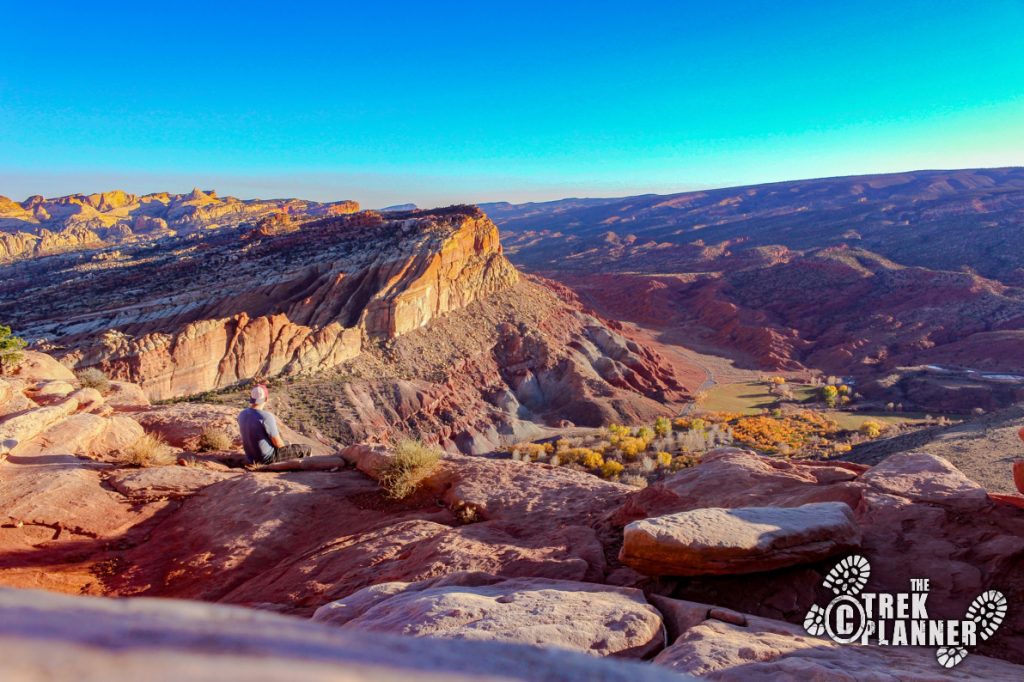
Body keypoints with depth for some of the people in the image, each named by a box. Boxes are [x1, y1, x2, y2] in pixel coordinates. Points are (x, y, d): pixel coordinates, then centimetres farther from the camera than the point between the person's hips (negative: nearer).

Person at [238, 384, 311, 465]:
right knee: (306, 449, 4)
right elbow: (278, 443, -20)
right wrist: (286, 448, 3)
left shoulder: (242, 415, -5)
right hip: (268, 458, -8)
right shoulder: (266, 417, -28)